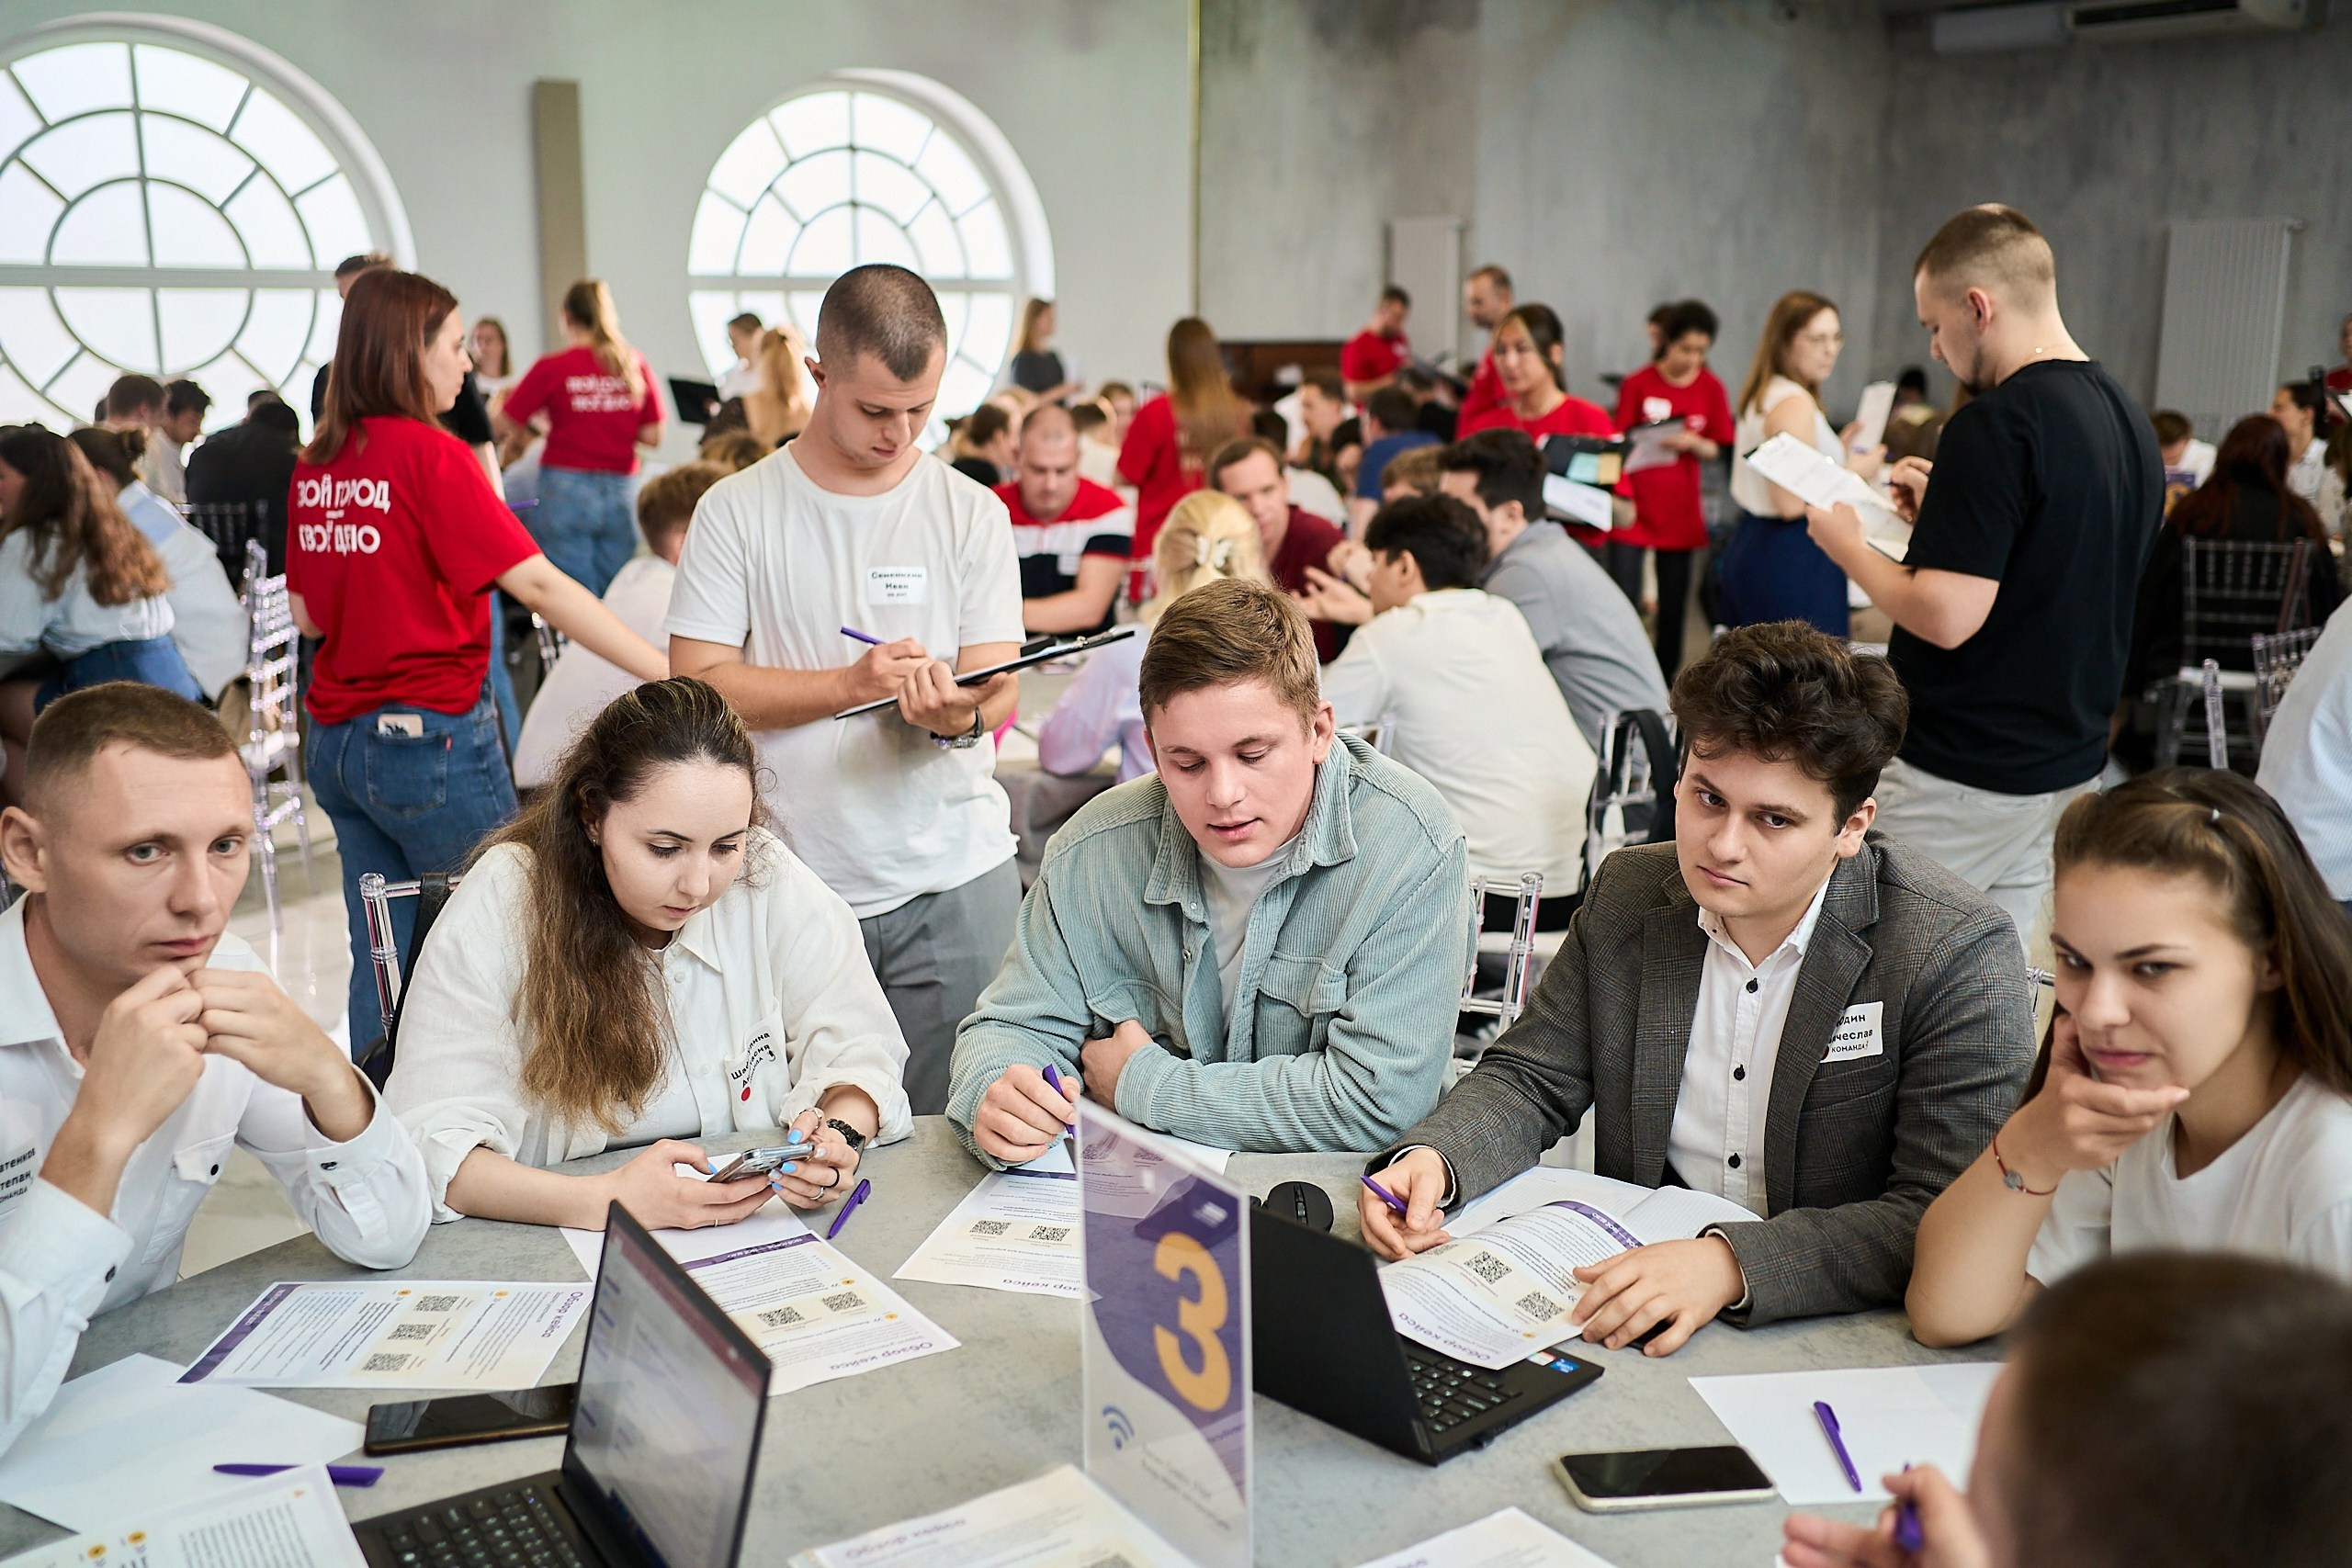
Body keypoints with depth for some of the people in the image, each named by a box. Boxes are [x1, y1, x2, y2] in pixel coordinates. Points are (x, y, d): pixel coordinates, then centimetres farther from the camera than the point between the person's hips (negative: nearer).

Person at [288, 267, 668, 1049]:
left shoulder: (315, 463, 8)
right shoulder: (429, 454, -13)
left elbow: (307, 613, 14)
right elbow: (538, 584, -21)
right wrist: (671, 673, -25)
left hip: (335, 739, 7)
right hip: (431, 734, -7)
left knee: (382, 957, 12)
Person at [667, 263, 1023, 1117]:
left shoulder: (972, 513, 4)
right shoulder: (737, 510, 2)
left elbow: (1000, 692, 0)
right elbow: (698, 685, -5)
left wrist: (956, 712, -25)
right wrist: (855, 681, -17)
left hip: (953, 879, 1)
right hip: (789, 880, 0)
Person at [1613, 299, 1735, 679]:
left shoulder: (1711, 388, 3)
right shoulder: (1637, 384, -4)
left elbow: (1715, 450, 6)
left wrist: (1693, 443, -16)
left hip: (1680, 511, 2)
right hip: (1634, 506, -2)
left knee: (1673, 604, 9)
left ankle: (1666, 678, 20)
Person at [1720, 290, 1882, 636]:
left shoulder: (1762, 395, 16)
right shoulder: (1795, 403, -15)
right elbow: (1792, 503, -23)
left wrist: (1837, 454, 19)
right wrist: (1852, 473, -11)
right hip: (1790, 560, -10)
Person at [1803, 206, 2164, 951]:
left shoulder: (1996, 424, -20)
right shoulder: (2130, 423, 9)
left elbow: (1947, 616, -24)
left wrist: (1848, 546, -8)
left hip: (1960, 775, -9)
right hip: (2068, 766, 9)